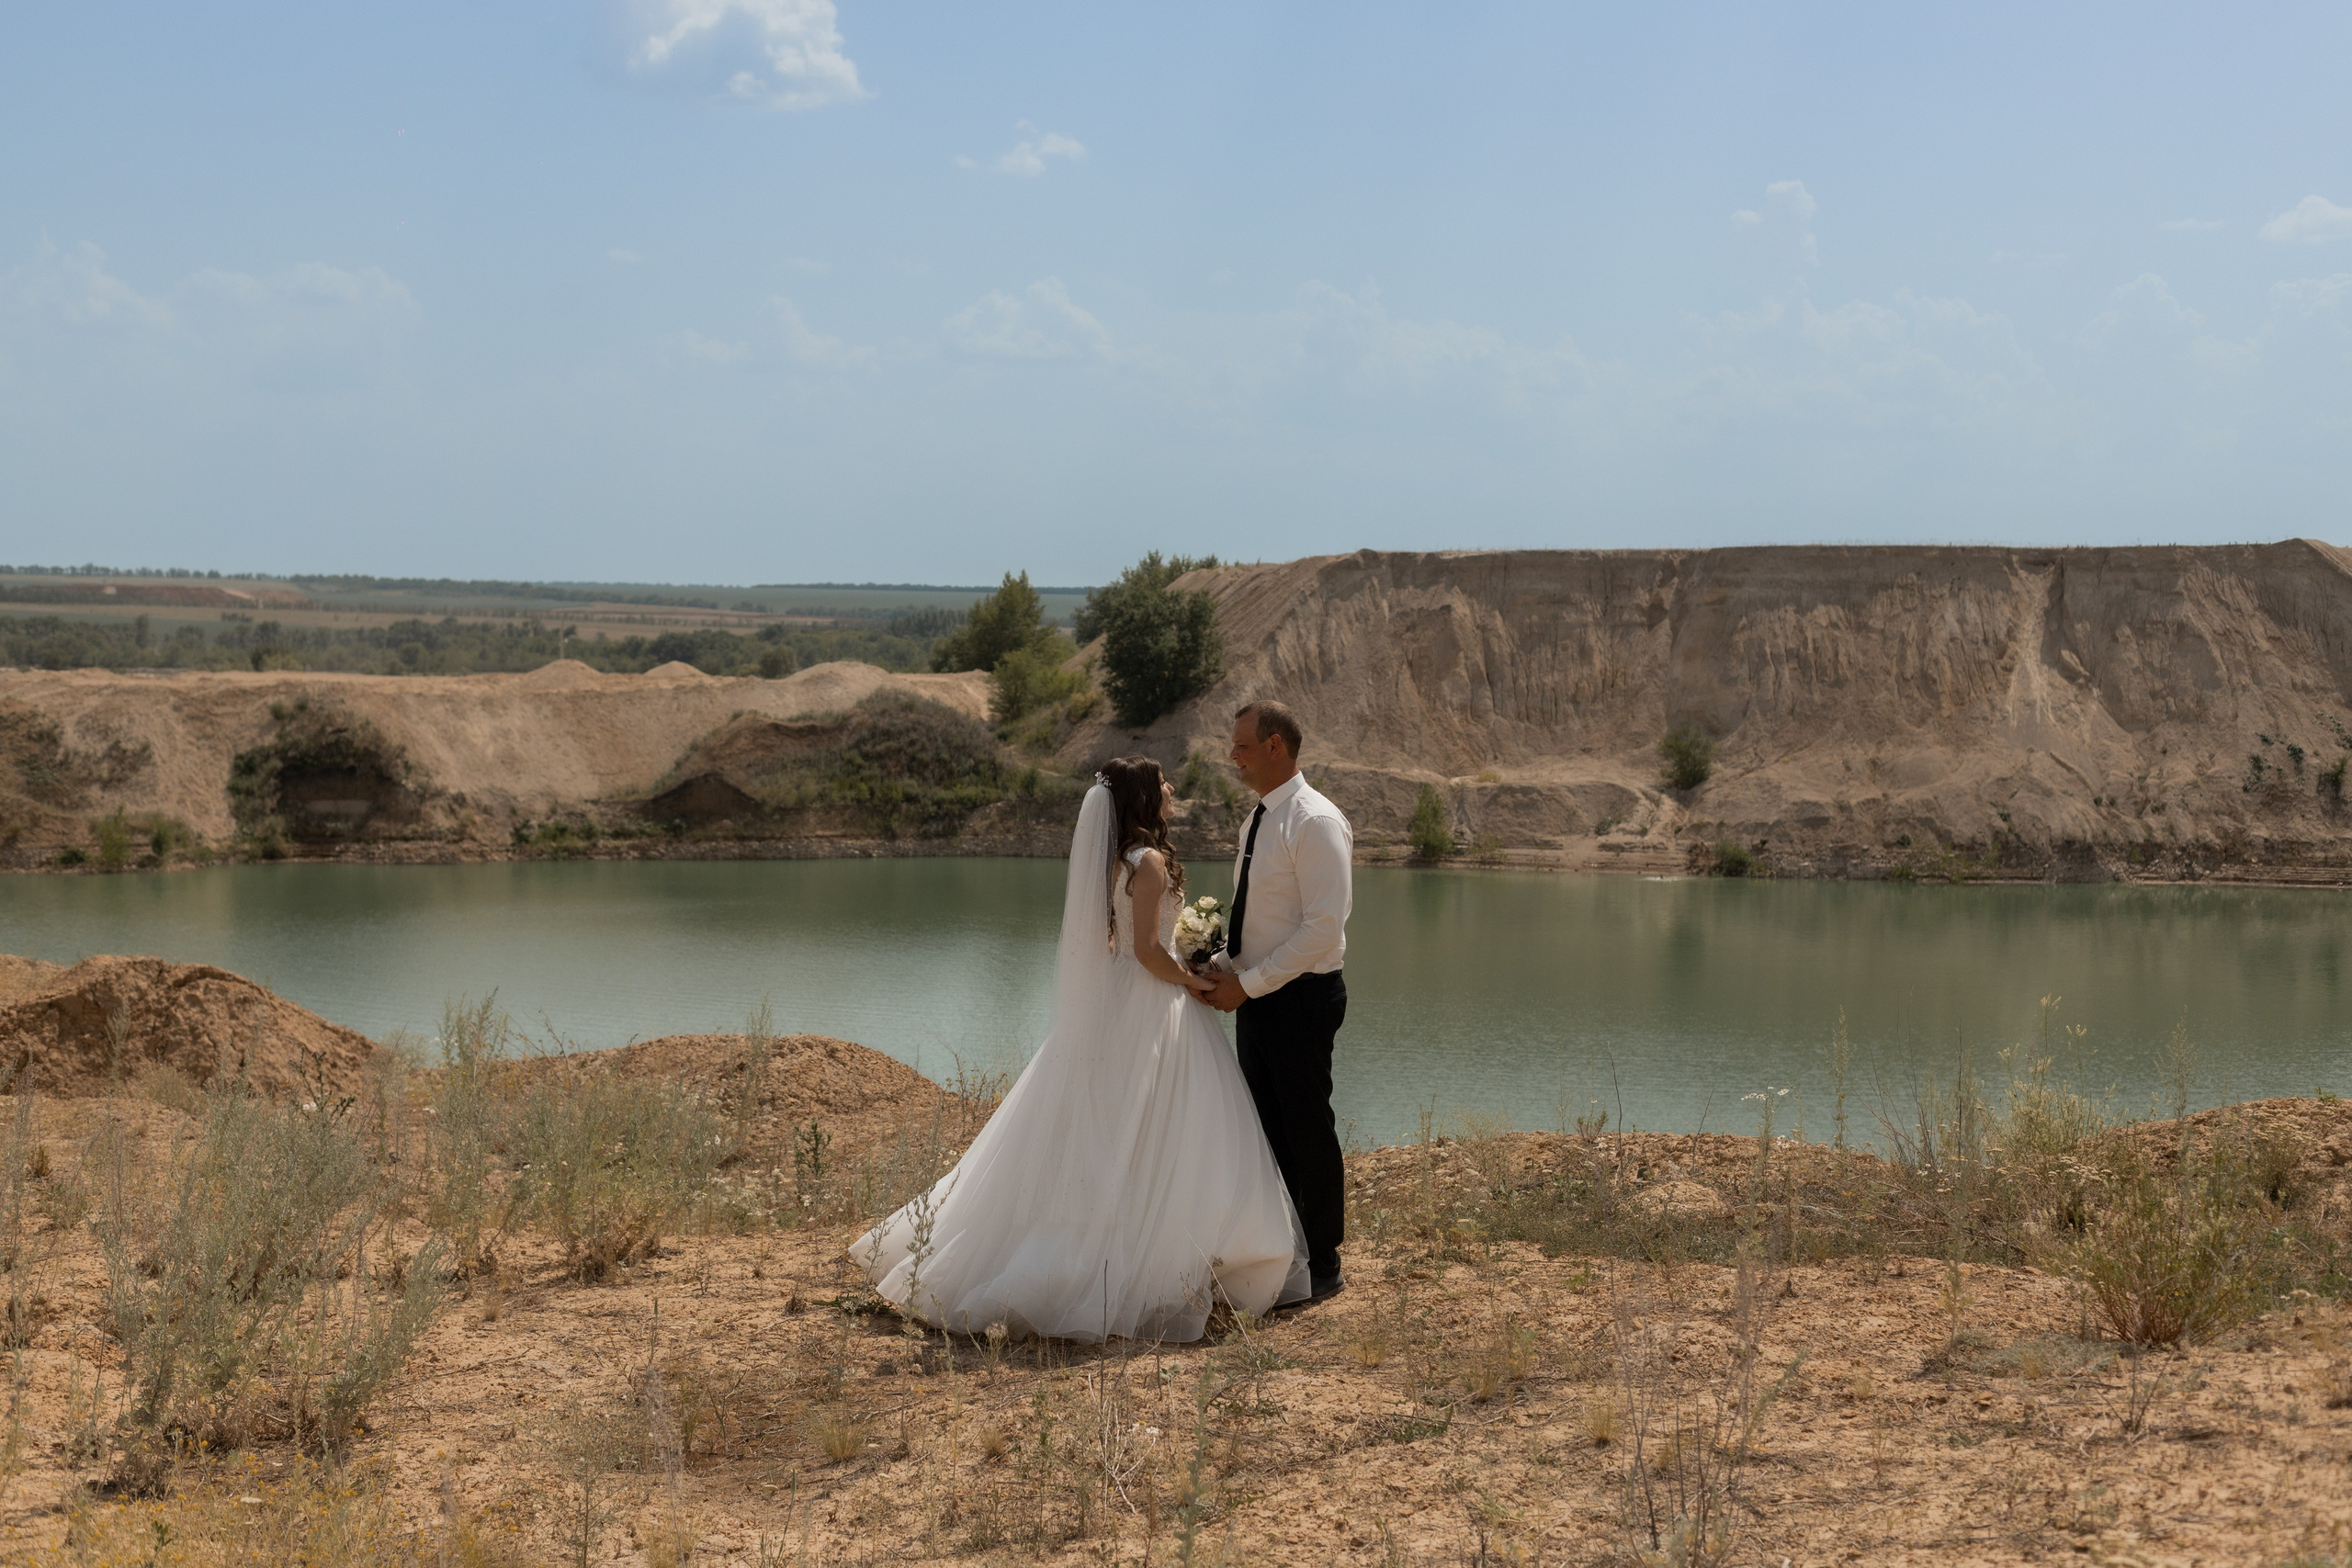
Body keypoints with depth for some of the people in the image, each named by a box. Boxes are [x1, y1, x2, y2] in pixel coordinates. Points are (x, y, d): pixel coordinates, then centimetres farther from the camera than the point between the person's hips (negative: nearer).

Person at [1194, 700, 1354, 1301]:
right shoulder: (1258, 821, 12)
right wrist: (1227, 970, 3)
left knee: (1308, 1132, 1)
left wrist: (1248, 984, -19)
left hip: (1300, 998, -9)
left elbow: (1324, 928, -22)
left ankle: (1322, 1267, 12)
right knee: (1267, 1130, 14)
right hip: (1255, 996, 9)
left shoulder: (1315, 822, -17)